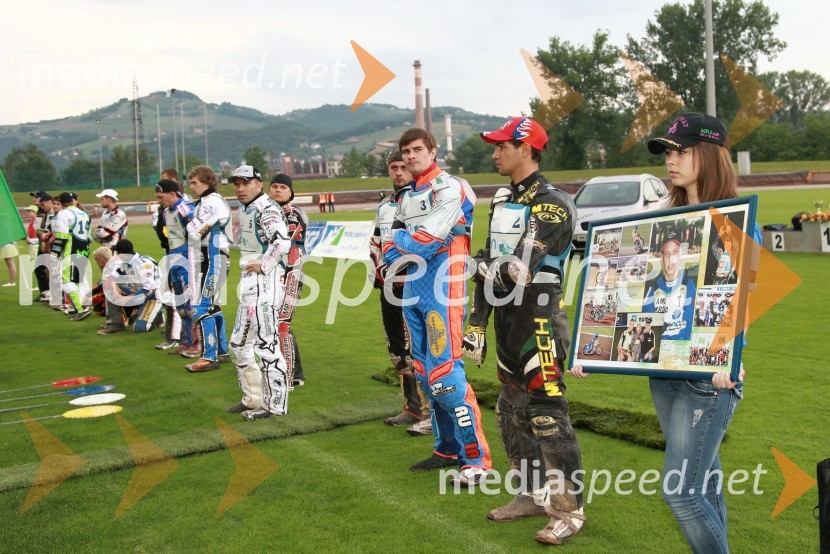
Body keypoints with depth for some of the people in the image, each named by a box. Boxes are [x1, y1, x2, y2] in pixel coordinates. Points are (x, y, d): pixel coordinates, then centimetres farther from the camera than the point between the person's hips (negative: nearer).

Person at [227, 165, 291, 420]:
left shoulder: (267, 209, -13)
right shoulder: (244, 209, 15)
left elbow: (283, 241, -28)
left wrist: (263, 265, -18)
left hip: (265, 282, -10)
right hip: (249, 283, 10)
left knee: (266, 343, -9)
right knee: (239, 344, 15)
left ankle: (275, 404, 0)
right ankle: (254, 399, 26)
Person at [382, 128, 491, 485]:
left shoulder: (448, 188, -8)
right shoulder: (406, 197, 18)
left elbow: (428, 241, -17)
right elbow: (394, 245, 16)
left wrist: (398, 248, -2)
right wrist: (401, 246, -5)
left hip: (442, 291, -9)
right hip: (413, 291, 9)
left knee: (445, 374, -14)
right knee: (425, 374, 13)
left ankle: (477, 458, -5)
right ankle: (448, 448, 25)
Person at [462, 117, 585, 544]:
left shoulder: (551, 203, -13)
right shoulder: (502, 200, 14)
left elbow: (519, 269, -23)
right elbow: (488, 267, 16)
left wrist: (487, 266, -5)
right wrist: (477, 321, 14)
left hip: (538, 317, -9)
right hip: (506, 317, 9)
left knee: (546, 413, -7)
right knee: (511, 412, 15)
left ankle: (570, 509, 7)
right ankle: (534, 494, 29)